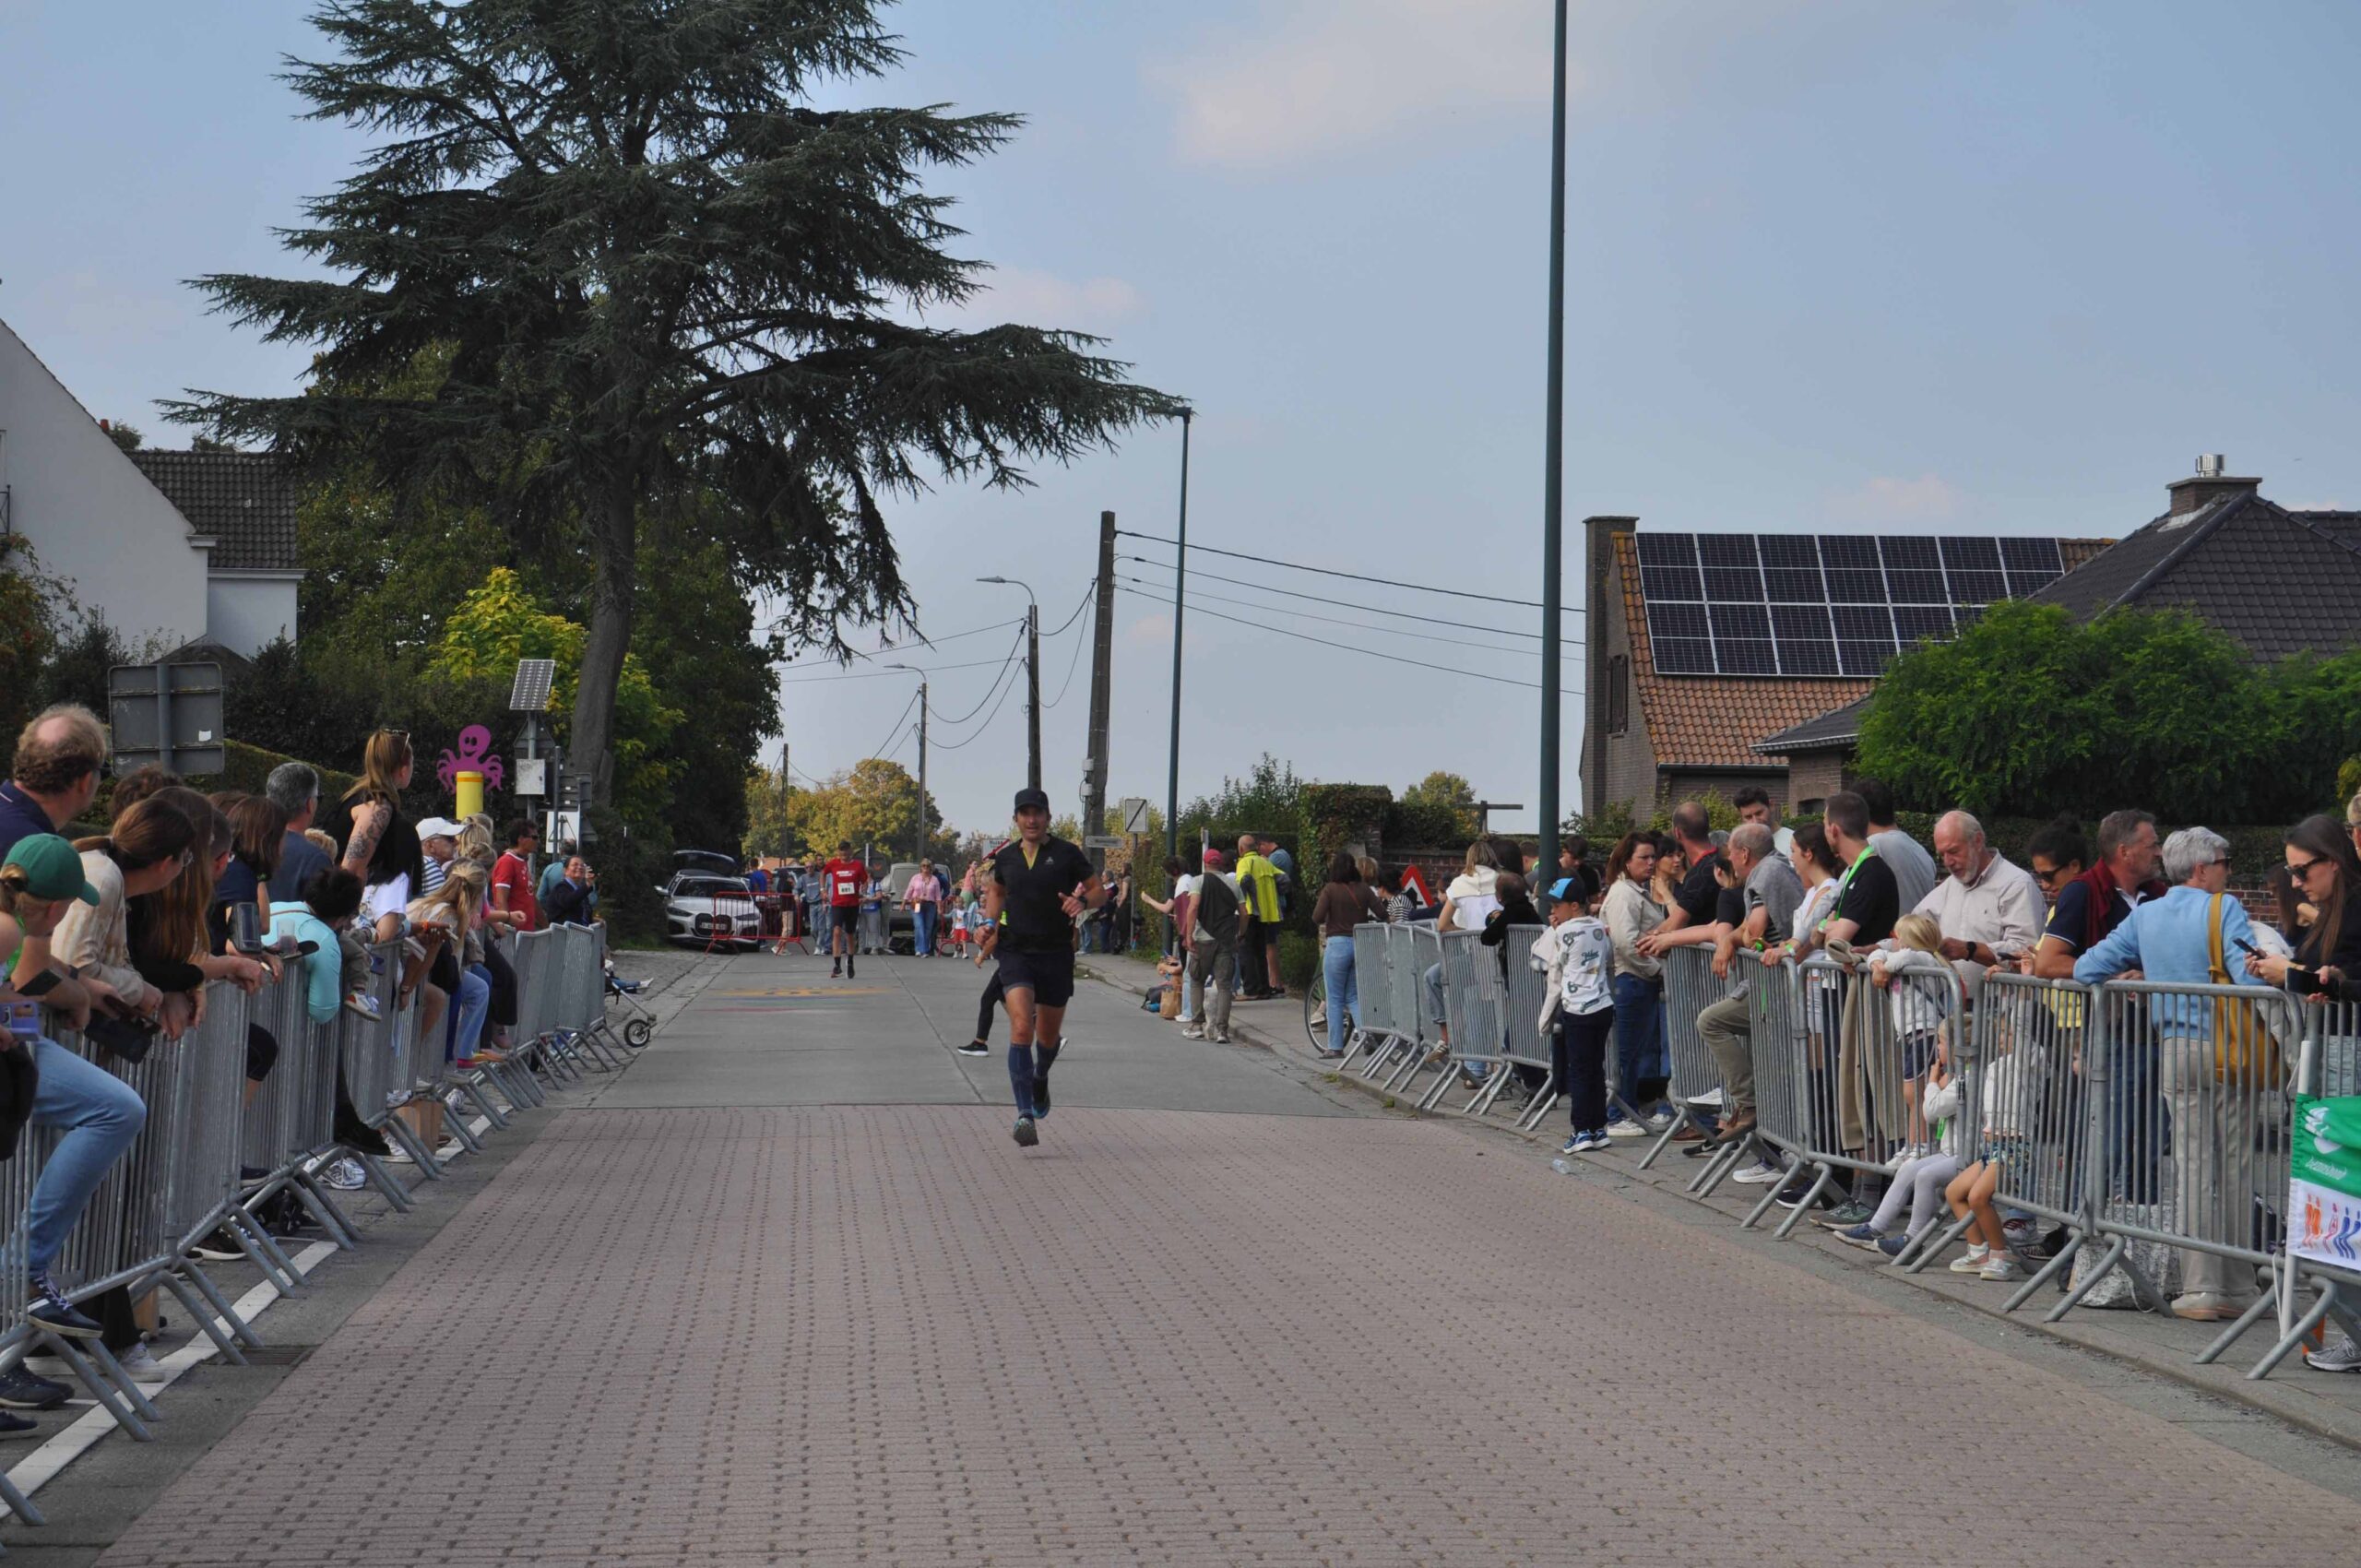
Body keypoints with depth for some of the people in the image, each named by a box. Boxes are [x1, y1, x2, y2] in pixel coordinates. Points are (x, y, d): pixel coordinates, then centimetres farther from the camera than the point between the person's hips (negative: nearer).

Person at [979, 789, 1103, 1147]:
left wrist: (1082, 901, -21)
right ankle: (1025, 1115, -22)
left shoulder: (1066, 854, -2)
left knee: (1048, 1036, 13)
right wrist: (992, 922, 7)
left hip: (1056, 954, 0)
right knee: (1021, 1029, -19)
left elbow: (1100, 890, 1)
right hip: (1015, 952, 0)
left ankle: (1040, 1078, 49)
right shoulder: (1006, 858, 5)